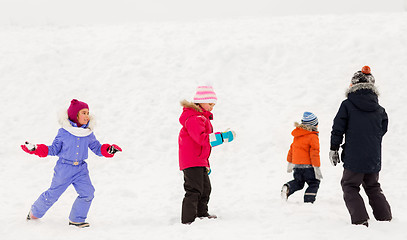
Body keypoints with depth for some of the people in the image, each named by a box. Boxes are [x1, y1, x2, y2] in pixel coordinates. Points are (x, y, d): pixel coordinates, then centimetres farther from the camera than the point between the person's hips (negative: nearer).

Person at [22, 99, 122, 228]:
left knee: (87, 193, -13)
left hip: (81, 169, 3)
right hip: (64, 169, -3)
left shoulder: (88, 133, 3)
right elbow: (54, 150, 1)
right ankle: (35, 212, 32)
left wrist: (109, 150, -9)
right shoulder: (63, 132, -8)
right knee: (52, 194, 6)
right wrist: (35, 149, -9)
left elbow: (97, 148, 10)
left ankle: (76, 219, 4)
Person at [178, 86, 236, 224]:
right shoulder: (193, 119, -18)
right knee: (194, 190, -12)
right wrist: (224, 137, -31)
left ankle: (202, 214, 35)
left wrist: (206, 163, 27)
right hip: (192, 162, -11)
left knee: (205, 188, 20)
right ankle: (188, 219, -9)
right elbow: (203, 138, -31)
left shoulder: (202, 117, 18)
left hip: (200, 161, 11)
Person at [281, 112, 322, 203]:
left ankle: (288, 187, -5)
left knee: (298, 182, 21)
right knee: (314, 183, 6)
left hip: (296, 166, 7)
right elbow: (314, 153, -16)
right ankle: (308, 200, -6)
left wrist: (290, 163, 31)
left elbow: (292, 149, 20)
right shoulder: (313, 137, -12)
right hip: (308, 166, -7)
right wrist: (317, 168, -14)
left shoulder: (297, 135, 11)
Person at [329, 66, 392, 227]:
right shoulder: (379, 110, 4)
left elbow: (337, 129, -7)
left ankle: (360, 219, -8)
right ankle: (385, 218, 17)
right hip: (374, 159, 4)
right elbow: (383, 130, 15)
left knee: (350, 187, 6)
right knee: (373, 188, 21)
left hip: (354, 159, -4)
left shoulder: (347, 105, -8)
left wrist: (334, 149, 4)